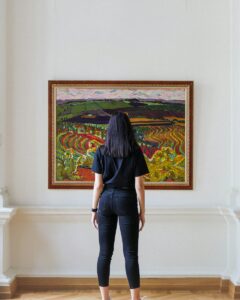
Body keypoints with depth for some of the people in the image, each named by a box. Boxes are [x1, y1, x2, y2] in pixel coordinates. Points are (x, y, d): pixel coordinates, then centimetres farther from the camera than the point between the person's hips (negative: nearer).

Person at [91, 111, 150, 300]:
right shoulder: (136, 152, -4)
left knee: (105, 253, 8)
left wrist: (94, 210, 6)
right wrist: (142, 212, 2)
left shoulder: (101, 152, 0)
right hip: (127, 201, -2)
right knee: (130, 253, 1)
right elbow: (139, 186, -6)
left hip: (106, 201, 2)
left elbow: (98, 184, -2)